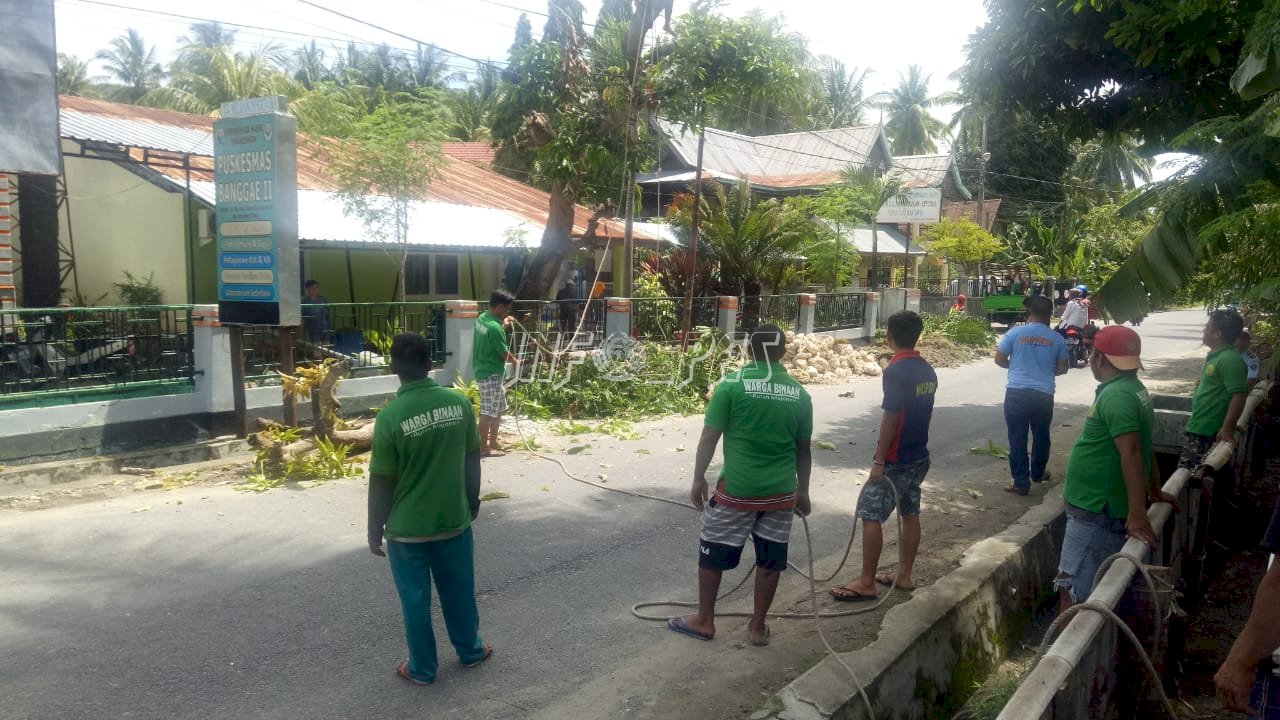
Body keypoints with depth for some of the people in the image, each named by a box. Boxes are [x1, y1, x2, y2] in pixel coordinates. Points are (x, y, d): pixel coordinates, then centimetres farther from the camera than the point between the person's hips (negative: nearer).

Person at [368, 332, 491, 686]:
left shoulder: (391, 416, -20)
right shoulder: (459, 402, -9)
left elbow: (381, 481, -13)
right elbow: (472, 458, 1)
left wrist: (375, 529, -1)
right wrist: (473, 499, 16)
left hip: (408, 528, -3)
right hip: (454, 519, 3)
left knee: (415, 600, 14)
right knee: (459, 590, 22)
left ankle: (422, 669, 29)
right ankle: (470, 651, 39)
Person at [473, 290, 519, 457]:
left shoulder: (482, 318, 6)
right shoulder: (494, 327, -22)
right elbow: (504, 353, -14)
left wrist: (503, 325, 21)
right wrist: (516, 361, 4)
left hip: (485, 371, 10)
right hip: (491, 374, -10)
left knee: (498, 408, 18)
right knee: (488, 411, -2)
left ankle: (493, 442, 25)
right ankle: (484, 448, 5)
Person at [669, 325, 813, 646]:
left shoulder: (731, 386, -9)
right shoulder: (800, 394, 2)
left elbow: (709, 437, -8)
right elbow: (803, 450, 8)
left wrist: (698, 479, 2)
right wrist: (802, 490, 19)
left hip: (737, 489, -3)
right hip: (781, 492, 3)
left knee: (712, 555, 13)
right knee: (770, 561, 14)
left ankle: (704, 621, 24)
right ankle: (758, 627, 24)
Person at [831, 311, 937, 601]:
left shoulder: (895, 370, -20)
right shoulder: (928, 370, 6)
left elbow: (891, 418, -22)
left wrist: (878, 462, -18)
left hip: (896, 460, -9)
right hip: (919, 457, 9)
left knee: (870, 516, -3)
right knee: (910, 515, 15)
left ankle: (866, 583, 2)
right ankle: (904, 575, 25)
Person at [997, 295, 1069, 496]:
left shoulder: (1015, 333, -4)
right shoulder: (1056, 338, 2)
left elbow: (999, 359, 1)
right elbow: (1062, 368, 9)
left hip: (1016, 393, -2)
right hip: (1044, 395, 2)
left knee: (1017, 439, 4)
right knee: (1041, 436, 22)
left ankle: (1021, 483, 6)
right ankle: (1037, 473, 39)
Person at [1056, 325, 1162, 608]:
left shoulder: (1115, 395, -20)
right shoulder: (1134, 389, 11)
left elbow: (1131, 453, -27)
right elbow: (1144, 445, 19)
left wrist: (1137, 514, -28)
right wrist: (1151, 489, 26)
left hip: (1095, 514, -10)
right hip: (1100, 507, 10)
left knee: (1074, 592, -5)